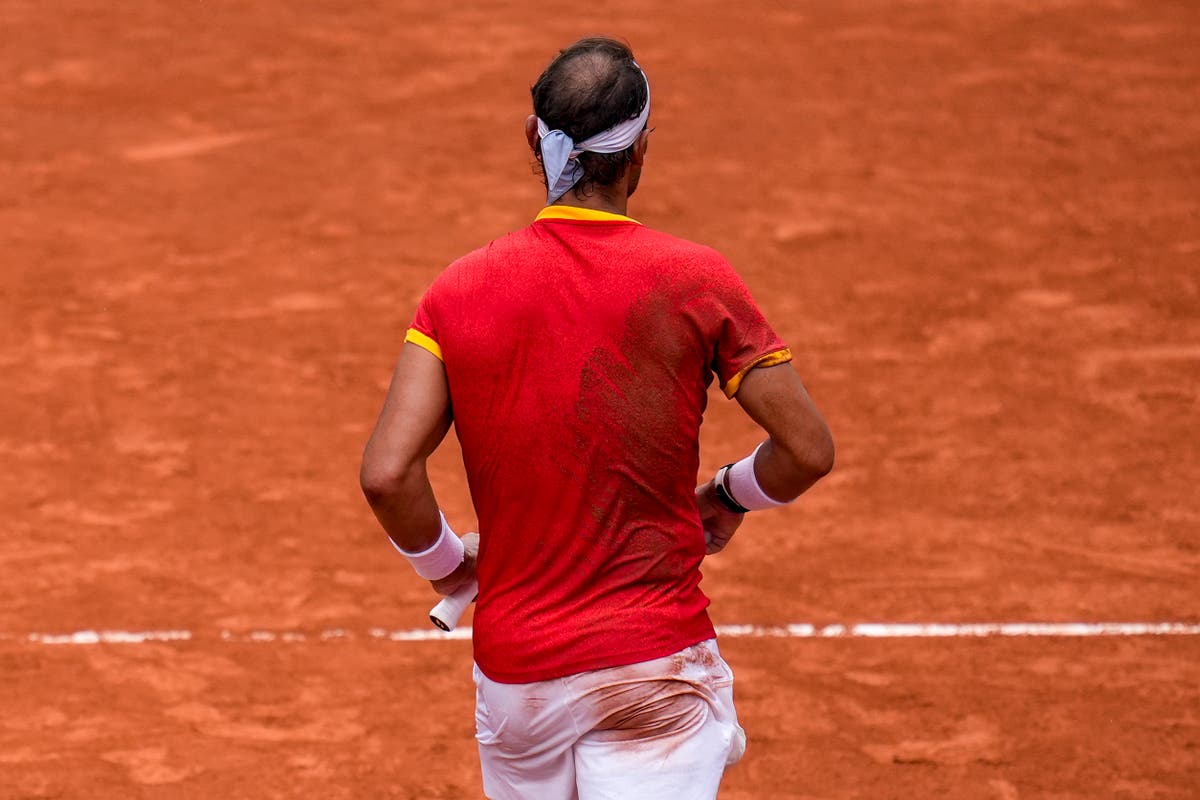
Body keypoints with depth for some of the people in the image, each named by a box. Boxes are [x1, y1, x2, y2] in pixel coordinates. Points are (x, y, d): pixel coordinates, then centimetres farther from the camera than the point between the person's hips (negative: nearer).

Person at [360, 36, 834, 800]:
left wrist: (445, 560, 10)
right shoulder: (695, 280, -5)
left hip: (513, 671, 3)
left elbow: (387, 473, -9)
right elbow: (808, 450, -4)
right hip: (653, 664, -3)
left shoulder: (459, 291, -1)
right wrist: (731, 496, 17)